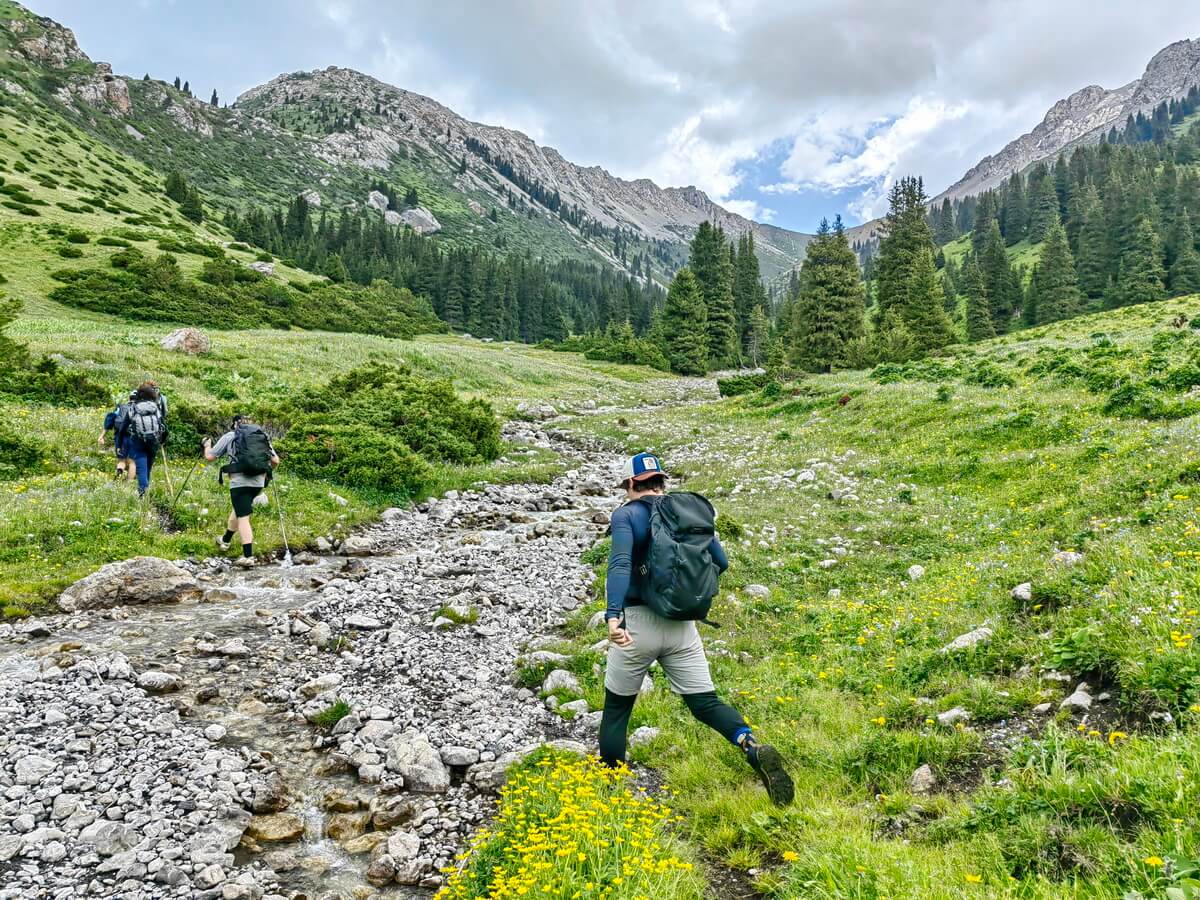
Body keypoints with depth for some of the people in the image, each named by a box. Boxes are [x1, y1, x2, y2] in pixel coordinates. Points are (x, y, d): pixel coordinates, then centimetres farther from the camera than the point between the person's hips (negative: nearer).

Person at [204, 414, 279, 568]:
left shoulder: (229, 436, 8)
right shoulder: (262, 436, 18)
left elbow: (210, 457, 11)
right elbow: (275, 460, 13)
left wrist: (207, 445, 32)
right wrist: (268, 472, 33)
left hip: (240, 481, -5)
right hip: (259, 481, 5)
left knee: (243, 517, -4)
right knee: (238, 509, 26)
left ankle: (248, 556, -11)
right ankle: (225, 540, 45)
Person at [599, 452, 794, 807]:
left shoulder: (626, 514, -5)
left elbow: (620, 562, -23)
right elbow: (720, 561, 11)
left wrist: (612, 614, -33)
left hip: (636, 622, -3)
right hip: (681, 625, 4)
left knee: (616, 708, 15)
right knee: (705, 701, 7)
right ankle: (754, 748, -19)